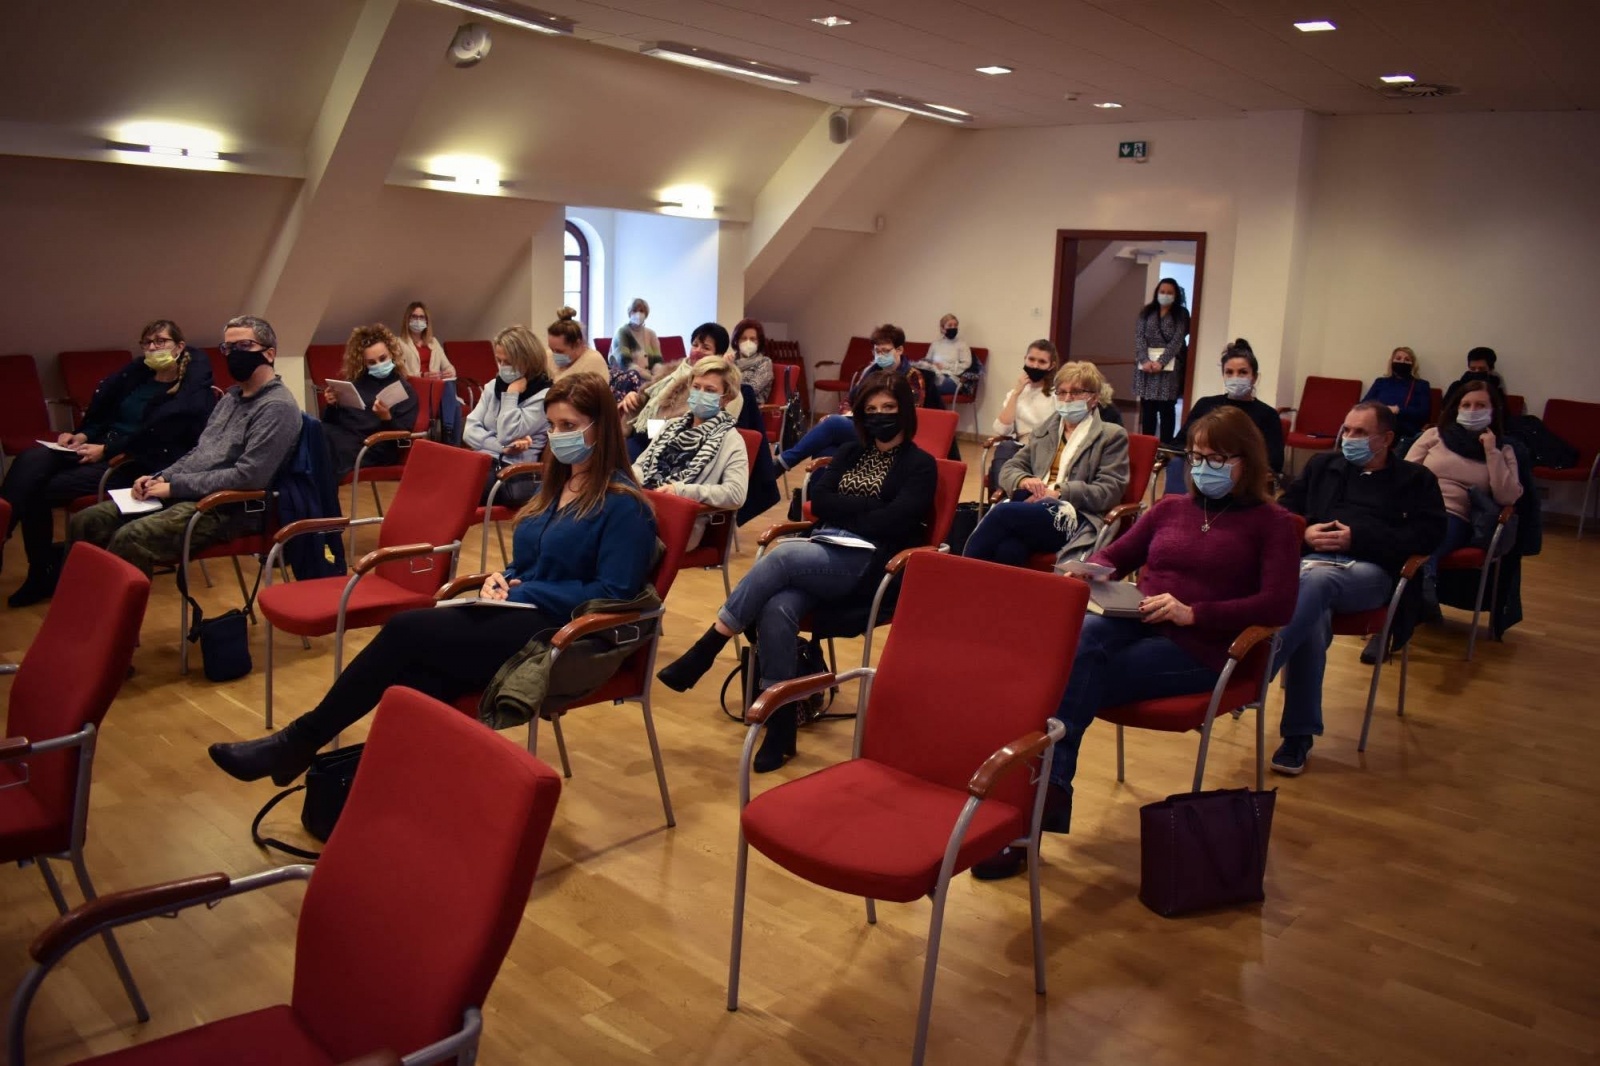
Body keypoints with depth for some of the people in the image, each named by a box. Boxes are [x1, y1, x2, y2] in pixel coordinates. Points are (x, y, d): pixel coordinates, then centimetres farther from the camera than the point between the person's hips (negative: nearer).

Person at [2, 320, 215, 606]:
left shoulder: (194, 392, -6)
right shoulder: (136, 374, 15)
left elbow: (155, 439, -15)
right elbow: (101, 413, 20)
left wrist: (106, 450, -20)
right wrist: (83, 435, 0)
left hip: (137, 465, -7)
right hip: (98, 447, 7)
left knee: (42, 490, -21)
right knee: (29, 461, -20)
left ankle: (45, 571, -9)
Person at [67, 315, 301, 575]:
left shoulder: (277, 407, -13)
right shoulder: (231, 397, 18)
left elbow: (248, 476, -21)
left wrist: (175, 486, -15)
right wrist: (161, 478, 6)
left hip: (224, 508, -10)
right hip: (185, 494, 10)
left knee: (129, 540, -30)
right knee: (84, 523, 0)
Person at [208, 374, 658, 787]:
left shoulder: (625, 504, -10)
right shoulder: (555, 485, 18)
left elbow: (614, 594, -17)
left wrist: (523, 594, -17)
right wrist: (502, 581, 1)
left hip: (558, 634, -8)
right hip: (521, 615, 8)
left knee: (404, 630, -19)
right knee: (415, 681, -22)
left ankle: (299, 742, -7)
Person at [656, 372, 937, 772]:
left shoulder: (920, 465, 5)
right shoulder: (851, 452, 22)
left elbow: (892, 524, -9)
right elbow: (818, 500, 8)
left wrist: (842, 512, 0)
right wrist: (868, 506, -4)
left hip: (867, 563, -5)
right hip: (823, 550, 5)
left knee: (781, 555, -31)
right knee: (777, 608, -29)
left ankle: (704, 651, -24)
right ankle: (781, 724, -23)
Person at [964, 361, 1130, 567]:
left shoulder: (1112, 436, 10)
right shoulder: (1044, 430, 26)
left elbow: (1109, 492, -1)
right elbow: (1009, 469, 21)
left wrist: (1059, 492, -13)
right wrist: (1024, 480, -5)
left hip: (1074, 518, -4)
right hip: (1033, 505, 4)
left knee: (1003, 512, -33)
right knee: (1008, 549, -36)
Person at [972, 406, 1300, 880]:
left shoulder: (1271, 522, 7)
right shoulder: (1170, 507, 22)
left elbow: (1278, 605, -6)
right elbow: (1113, 555, 25)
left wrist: (1193, 612, -18)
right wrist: (1095, 573, -1)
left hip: (1199, 648, -4)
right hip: (1135, 623, 4)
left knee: (1078, 676, -29)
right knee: (1081, 637, -33)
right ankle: (1046, 789, -41)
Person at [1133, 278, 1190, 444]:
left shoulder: (1181, 314, 4)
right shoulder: (1147, 312, 11)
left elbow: (1178, 339, -7)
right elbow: (1139, 337, 1)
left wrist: (1161, 362, -18)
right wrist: (1145, 360, -14)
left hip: (1169, 366, -2)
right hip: (1147, 364, 3)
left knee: (1167, 408, -2)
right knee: (1147, 406, 3)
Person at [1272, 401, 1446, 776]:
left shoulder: (1415, 479, 18)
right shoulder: (1323, 464, 29)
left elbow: (1429, 534, 2)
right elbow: (1284, 509, 26)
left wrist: (1357, 537, -8)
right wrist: (1304, 532, 2)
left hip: (1368, 570, -2)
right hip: (1310, 558, 2)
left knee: (1316, 580, -39)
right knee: (1314, 616, -34)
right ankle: (1299, 735, -31)